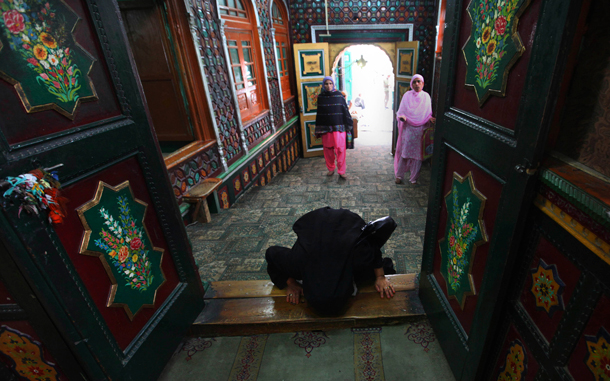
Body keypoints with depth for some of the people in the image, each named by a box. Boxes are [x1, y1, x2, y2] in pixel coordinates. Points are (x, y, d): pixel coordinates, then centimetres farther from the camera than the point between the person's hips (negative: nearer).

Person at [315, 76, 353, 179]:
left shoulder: (339, 95, 0)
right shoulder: (321, 97, 5)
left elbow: (345, 110, 3)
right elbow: (319, 114, 9)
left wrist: (349, 125, 2)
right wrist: (318, 130, 9)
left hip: (339, 127, -2)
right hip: (326, 128, 2)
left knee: (340, 150, -3)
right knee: (328, 149, 8)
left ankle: (341, 171, 7)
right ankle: (331, 169, 26)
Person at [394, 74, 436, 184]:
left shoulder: (426, 96, 8)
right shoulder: (407, 95, 4)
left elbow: (428, 114, 11)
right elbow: (401, 111, 2)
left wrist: (430, 118, -10)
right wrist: (401, 117, -20)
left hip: (420, 130, 2)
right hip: (408, 129, -2)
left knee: (417, 154, 2)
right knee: (404, 152, -3)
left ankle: (414, 178, 13)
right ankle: (399, 176, 11)